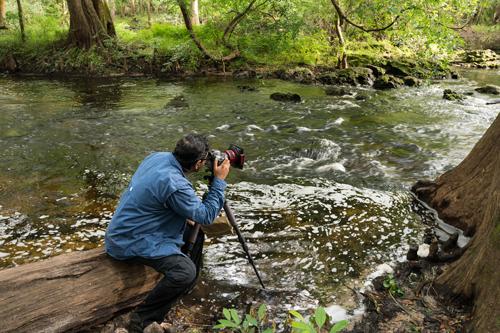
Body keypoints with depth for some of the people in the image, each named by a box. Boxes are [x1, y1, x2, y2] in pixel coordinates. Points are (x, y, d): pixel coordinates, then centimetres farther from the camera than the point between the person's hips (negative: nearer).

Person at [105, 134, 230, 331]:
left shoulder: (157, 157, -2)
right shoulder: (175, 185, -29)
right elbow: (206, 217, -17)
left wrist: (185, 214, 14)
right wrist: (219, 181, -10)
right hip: (130, 243, -10)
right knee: (186, 273, -24)